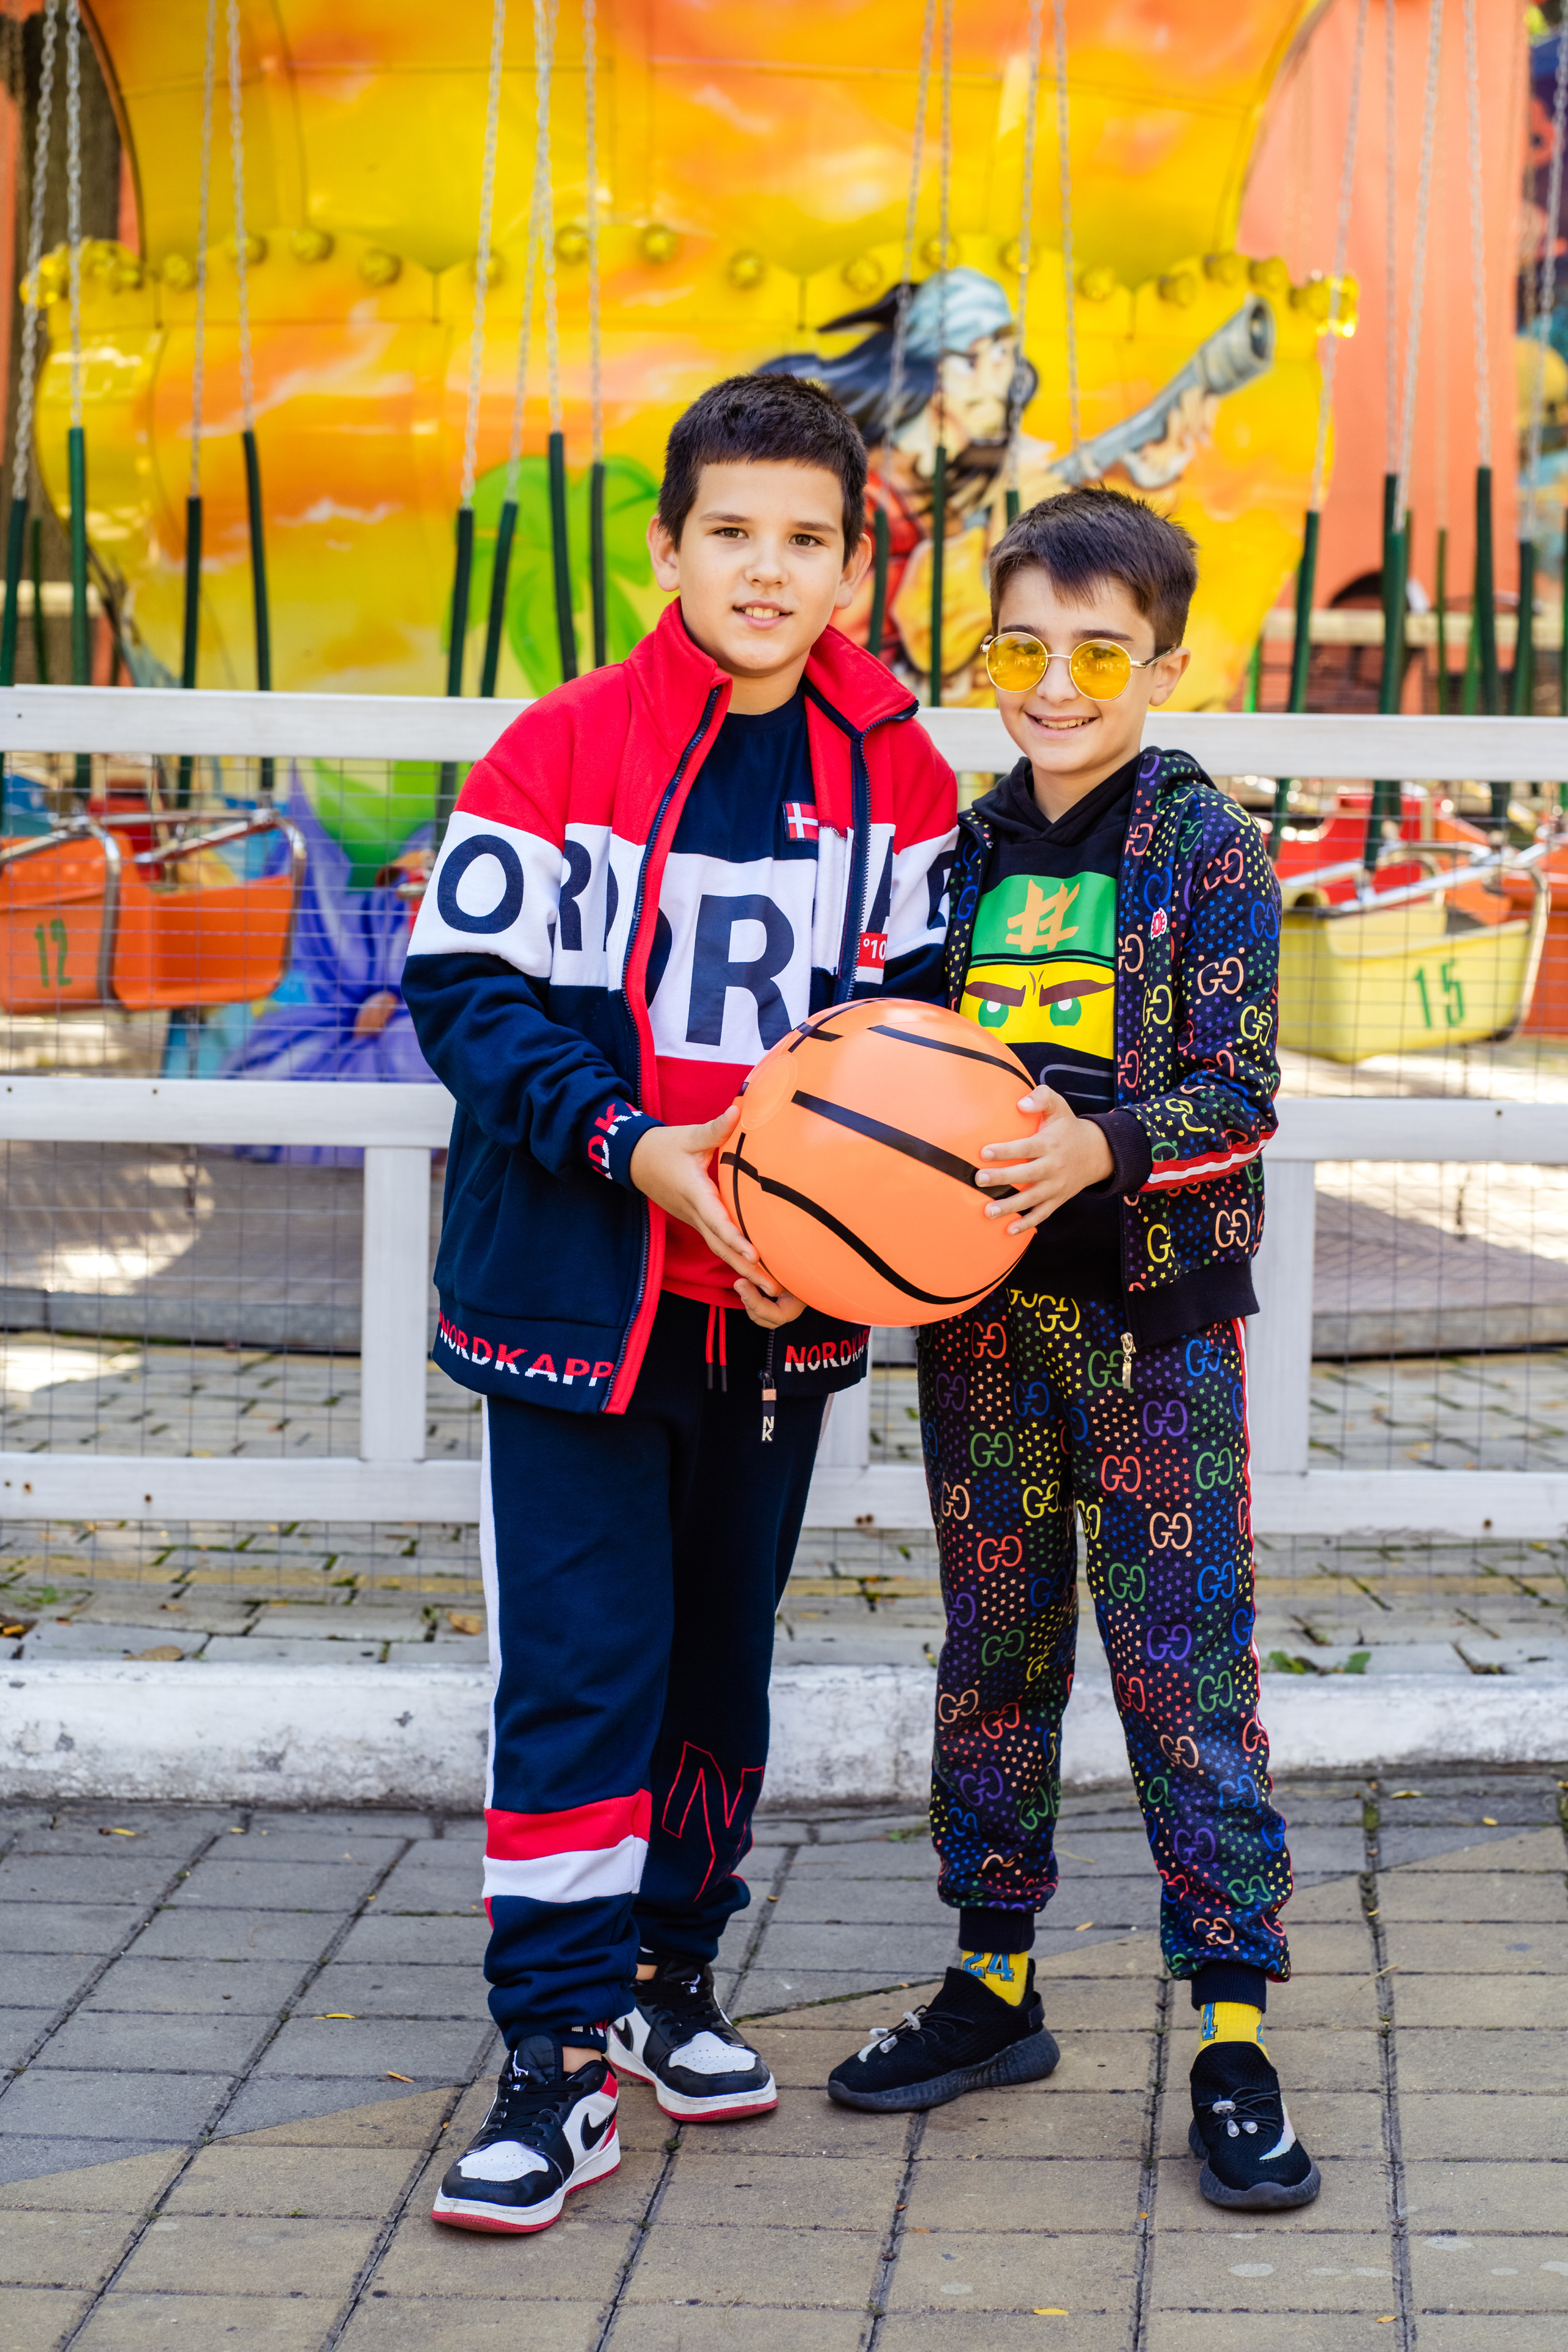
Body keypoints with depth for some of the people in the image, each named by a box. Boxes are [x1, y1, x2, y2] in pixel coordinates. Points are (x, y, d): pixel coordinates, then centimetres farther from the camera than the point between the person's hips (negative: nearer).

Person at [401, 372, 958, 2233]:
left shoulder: (895, 773, 1)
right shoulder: (562, 753, -9)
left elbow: (917, 995, 9)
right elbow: (465, 980, -8)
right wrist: (634, 1144, -20)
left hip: (776, 1294, 4)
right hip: (574, 1288, -4)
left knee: (722, 1655, 16)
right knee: (578, 1665, -6)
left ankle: (669, 1975, 34)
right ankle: (560, 2059, 2)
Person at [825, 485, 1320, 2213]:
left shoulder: (1208, 851, -5)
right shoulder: (964, 850, 9)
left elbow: (1237, 1093, -10)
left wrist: (1101, 1146, -27)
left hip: (1160, 1313, -5)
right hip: (984, 1309, 5)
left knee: (1183, 1666, -3)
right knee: (993, 1649, 13)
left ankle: (1232, 2035, 5)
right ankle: (995, 1985, 26)